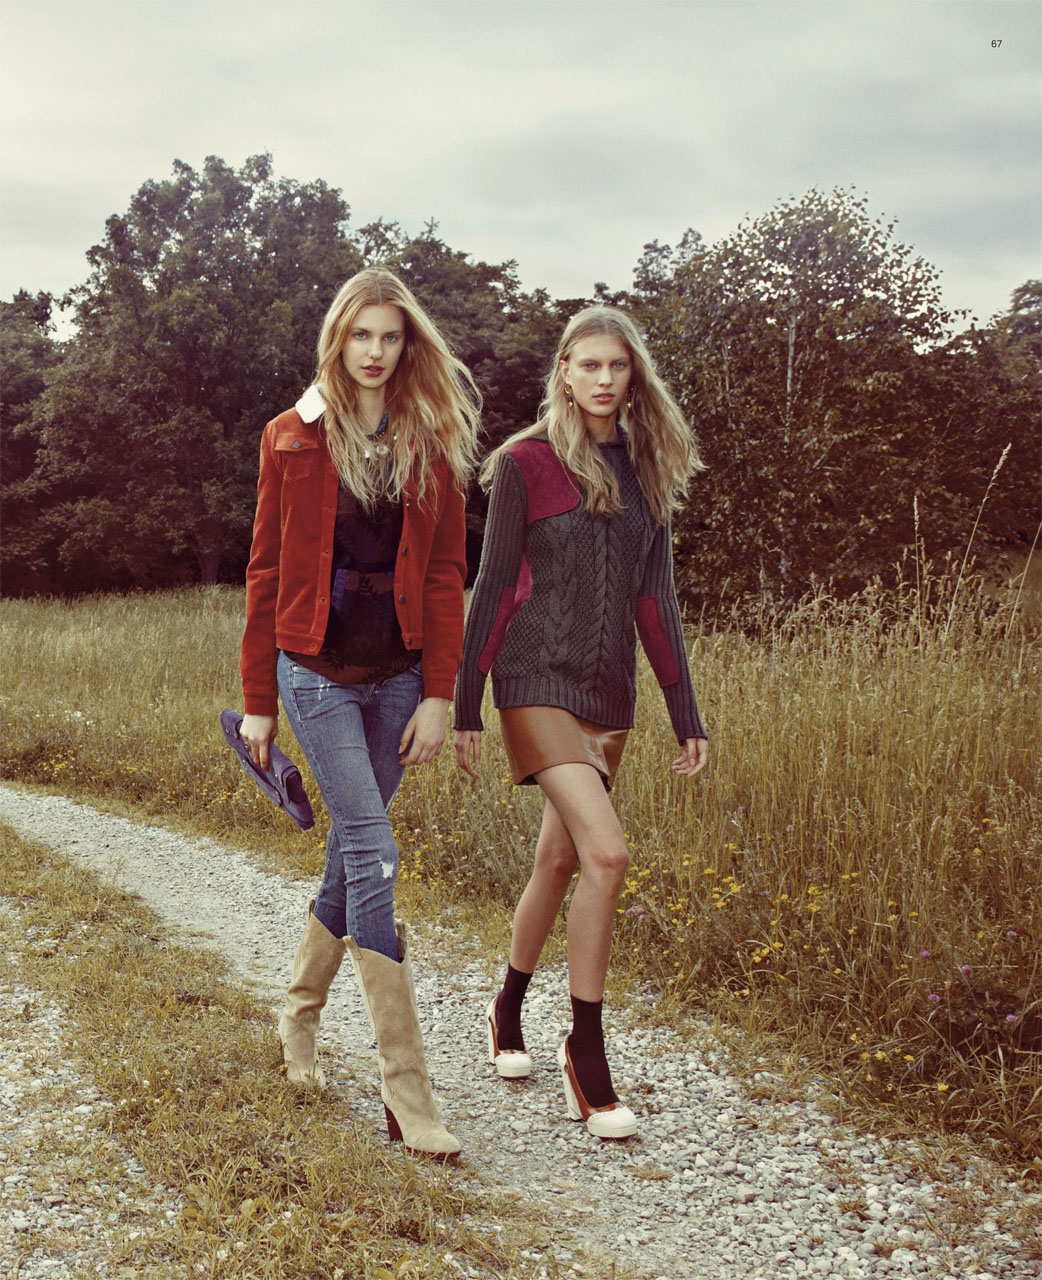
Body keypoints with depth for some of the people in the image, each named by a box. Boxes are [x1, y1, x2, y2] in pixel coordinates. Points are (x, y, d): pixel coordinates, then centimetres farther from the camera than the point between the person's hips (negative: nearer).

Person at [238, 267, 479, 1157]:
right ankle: (406, 1089, -8)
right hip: (319, 672, -3)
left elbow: (446, 575, 3)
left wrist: (439, 695, -4)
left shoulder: (432, 445, 5)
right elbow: (267, 573, 3)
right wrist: (259, 700, 3)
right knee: (374, 856, -12)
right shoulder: (294, 440, 1)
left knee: (352, 853, 12)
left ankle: (300, 1019, 34)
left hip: (398, 674, 3)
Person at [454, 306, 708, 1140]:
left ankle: (509, 1012, 34)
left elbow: (656, 600, 12)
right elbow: (493, 587, -3)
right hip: (540, 683, -5)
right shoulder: (526, 464, -4)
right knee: (607, 853, -18)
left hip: (610, 691, 6)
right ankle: (587, 1047, -5)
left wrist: (686, 713, 9)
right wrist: (466, 704, -3)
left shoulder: (647, 471, 10)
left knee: (560, 860, 13)